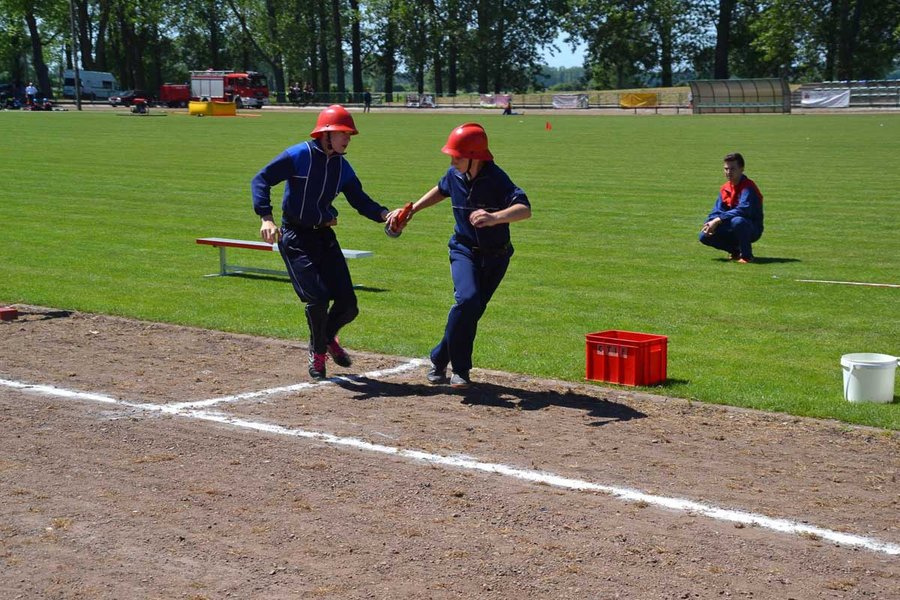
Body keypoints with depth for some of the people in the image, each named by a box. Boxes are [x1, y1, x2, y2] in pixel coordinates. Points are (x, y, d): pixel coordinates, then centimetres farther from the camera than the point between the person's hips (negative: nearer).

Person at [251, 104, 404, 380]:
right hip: (295, 238, -6)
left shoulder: (342, 166, 6)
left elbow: (359, 199, 6)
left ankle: (326, 339, 32)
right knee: (317, 297, -16)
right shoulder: (298, 156, -11)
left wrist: (383, 214, -14)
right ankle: (318, 353, 10)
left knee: (348, 304, 0)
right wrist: (266, 218, -29)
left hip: (325, 236, 6)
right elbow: (261, 179, -15)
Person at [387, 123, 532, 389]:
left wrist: (495, 217, -56)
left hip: (496, 256, -1)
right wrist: (410, 211, 14)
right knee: (468, 299, -23)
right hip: (465, 250, 1)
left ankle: (440, 359, 24)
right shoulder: (454, 175, -7)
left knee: (472, 311, 3)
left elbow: (524, 209, -38)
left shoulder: (496, 178, -23)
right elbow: (441, 190, 18)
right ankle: (460, 370, -12)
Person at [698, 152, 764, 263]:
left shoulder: (748, 187, -18)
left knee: (737, 221, -40)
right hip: (732, 230, 7)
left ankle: (746, 255, -19)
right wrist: (711, 223, -21)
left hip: (752, 230, -7)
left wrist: (718, 220, -35)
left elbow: (743, 210, -32)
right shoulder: (724, 188, 5)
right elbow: (717, 211, 2)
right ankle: (736, 250, 10)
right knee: (705, 236, -10)